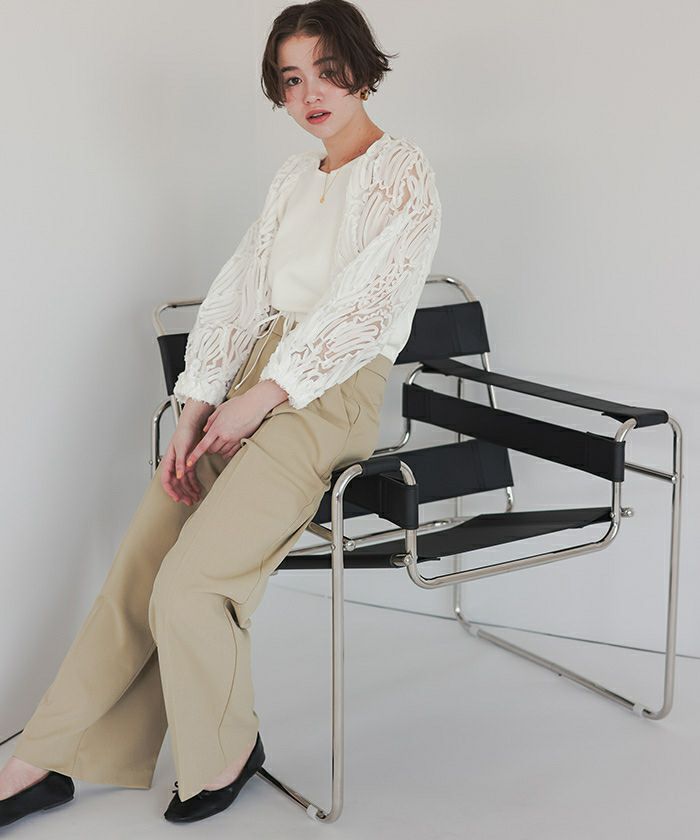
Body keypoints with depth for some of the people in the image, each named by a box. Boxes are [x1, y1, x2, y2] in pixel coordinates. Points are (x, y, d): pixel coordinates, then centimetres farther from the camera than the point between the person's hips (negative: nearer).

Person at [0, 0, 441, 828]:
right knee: (136, 567, -4)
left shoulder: (404, 177, -4)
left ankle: (225, 754, 6)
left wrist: (253, 404, -14)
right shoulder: (292, 177, 17)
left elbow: (358, 312, -12)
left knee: (187, 584, -19)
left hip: (331, 397, -6)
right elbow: (238, 292, 10)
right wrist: (196, 412, -2)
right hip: (252, 383, 7)